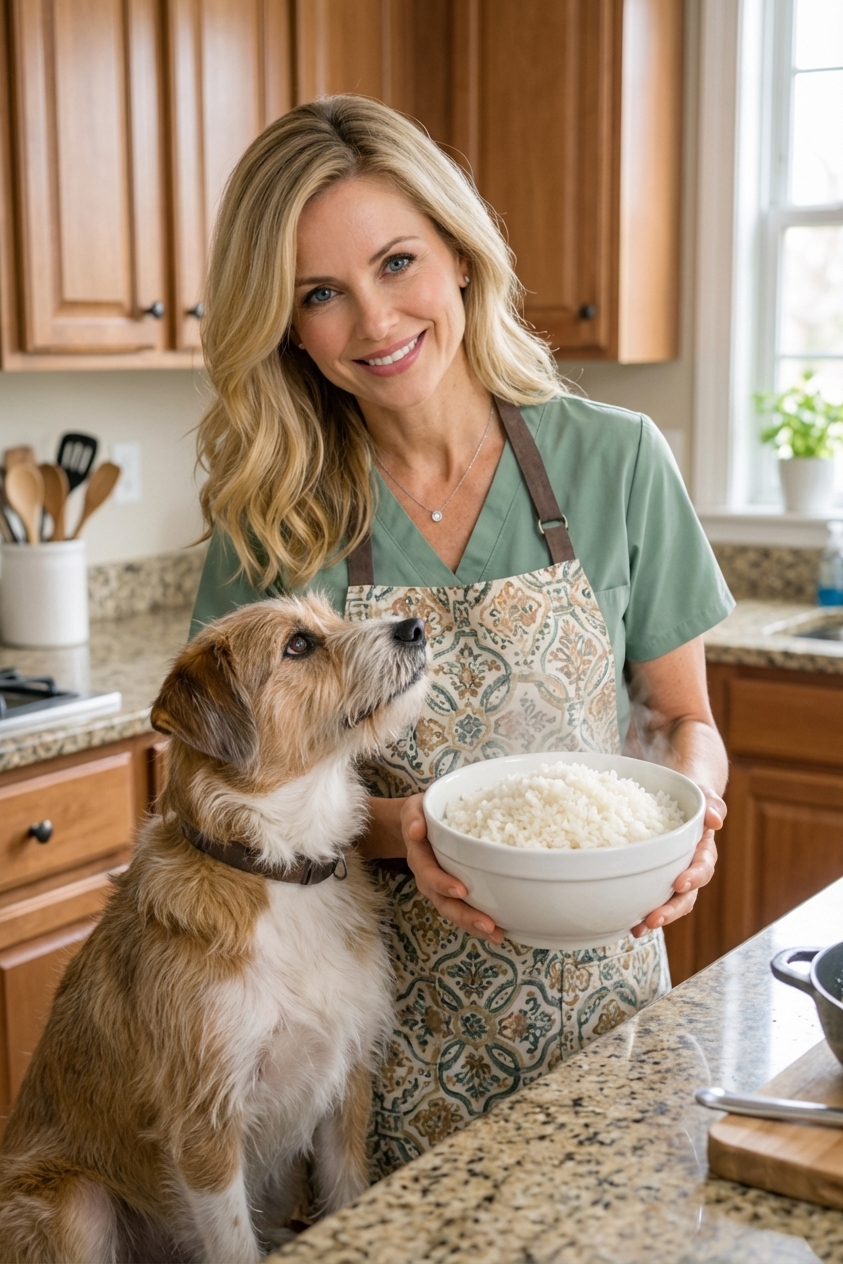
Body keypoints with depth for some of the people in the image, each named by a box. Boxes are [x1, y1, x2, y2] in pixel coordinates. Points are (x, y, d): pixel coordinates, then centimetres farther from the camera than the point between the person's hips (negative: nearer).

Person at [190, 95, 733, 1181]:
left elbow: (683, 717, 3)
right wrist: (397, 829, -22)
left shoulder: (615, 460, -6)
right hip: (383, 1005, 0)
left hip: (590, 981, 1)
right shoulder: (274, 512, -6)